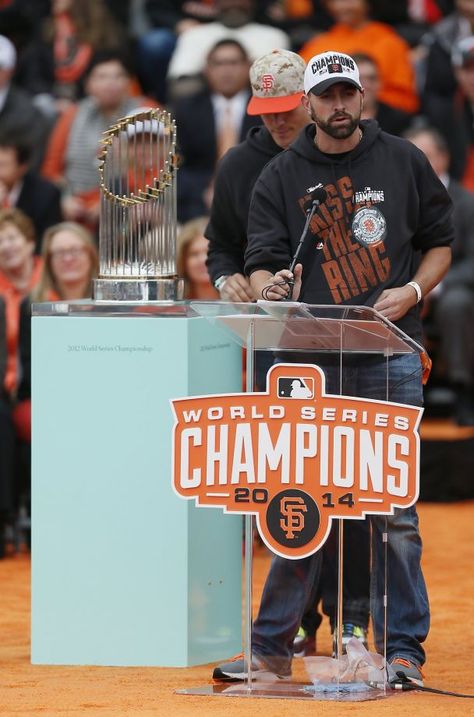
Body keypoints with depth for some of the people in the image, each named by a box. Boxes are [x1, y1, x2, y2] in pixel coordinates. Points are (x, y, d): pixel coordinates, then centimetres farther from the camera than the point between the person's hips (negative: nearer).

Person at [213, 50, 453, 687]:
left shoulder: (404, 162, 10)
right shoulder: (281, 177, 8)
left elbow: (440, 241, 16)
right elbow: (261, 260, 2)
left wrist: (412, 291, -2)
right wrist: (270, 286, -21)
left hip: (390, 358, 0)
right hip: (311, 361, 0)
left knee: (394, 509, -1)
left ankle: (402, 649, 6)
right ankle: (271, 648, 5)